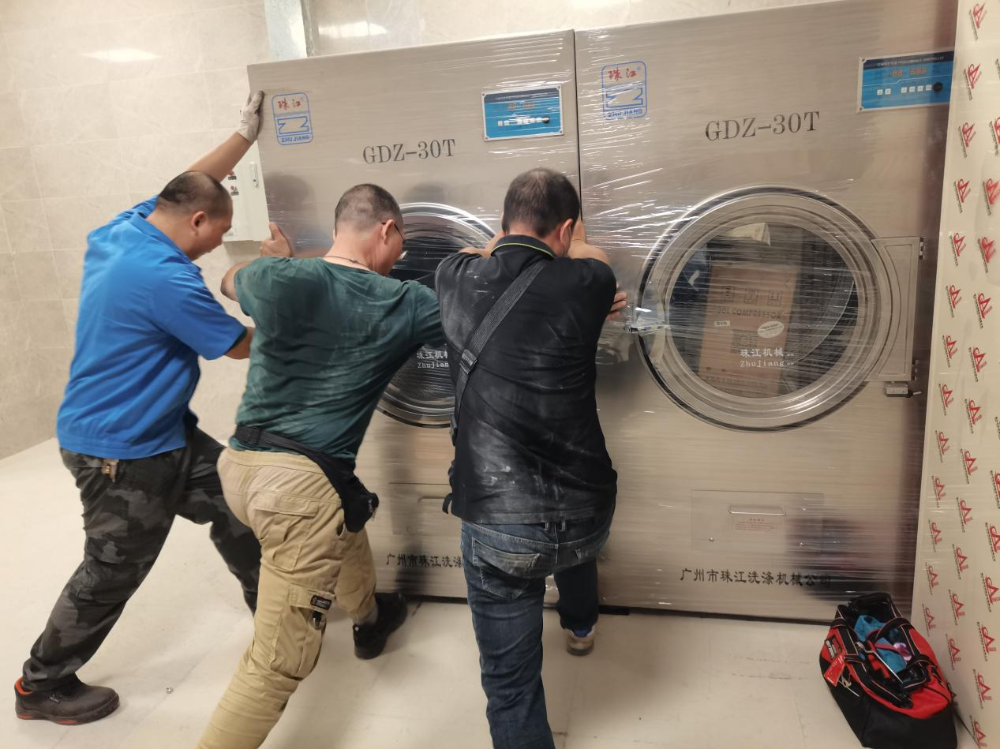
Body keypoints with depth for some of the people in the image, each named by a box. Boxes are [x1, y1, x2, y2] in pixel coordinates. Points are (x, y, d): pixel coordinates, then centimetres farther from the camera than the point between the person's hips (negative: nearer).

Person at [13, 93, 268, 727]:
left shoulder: (121, 231, -1)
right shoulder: (167, 279, -29)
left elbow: (189, 185, 14)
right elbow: (243, 346, -18)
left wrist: (246, 134, 15)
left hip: (161, 431, 10)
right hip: (122, 451, -10)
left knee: (232, 501, 16)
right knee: (113, 571, 8)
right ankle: (43, 685, 31)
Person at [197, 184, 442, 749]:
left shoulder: (279, 279, -2)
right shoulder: (404, 304, -8)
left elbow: (231, 281, 22)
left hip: (243, 464, 8)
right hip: (300, 483, -7)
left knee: (345, 526, 36)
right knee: (280, 663, 3)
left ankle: (370, 618, 62)